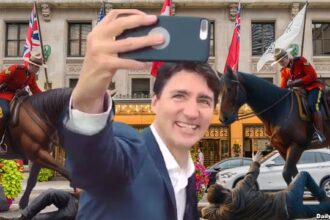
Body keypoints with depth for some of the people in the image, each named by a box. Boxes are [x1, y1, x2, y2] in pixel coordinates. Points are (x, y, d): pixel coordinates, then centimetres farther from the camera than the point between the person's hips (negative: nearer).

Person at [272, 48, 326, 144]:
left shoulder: (301, 60, -11)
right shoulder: (284, 71, 6)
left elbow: (312, 75, -17)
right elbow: (283, 87, 4)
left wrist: (295, 82, -24)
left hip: (313, 87, -7)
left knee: (312, 106, -32)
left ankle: (320, 134, -31)